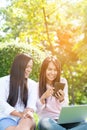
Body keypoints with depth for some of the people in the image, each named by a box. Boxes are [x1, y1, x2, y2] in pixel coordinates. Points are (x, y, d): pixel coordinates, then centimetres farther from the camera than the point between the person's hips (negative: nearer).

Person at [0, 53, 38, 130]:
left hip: (25, 118, 2)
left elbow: (32, 103, 2)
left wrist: (29, 111, -24)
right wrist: (20, 114, -19)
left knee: (27, 121, -38)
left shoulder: (32, 84, 16)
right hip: (6, 117, -1)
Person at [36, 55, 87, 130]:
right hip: (47, 120, -1)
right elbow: (36, 110, -2)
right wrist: (43, 98, -20)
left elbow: (66, 107, 7)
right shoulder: (38, 85, 3)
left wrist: (62, 99, -15)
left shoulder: (63, 81, 7)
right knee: (44, 123, -40)